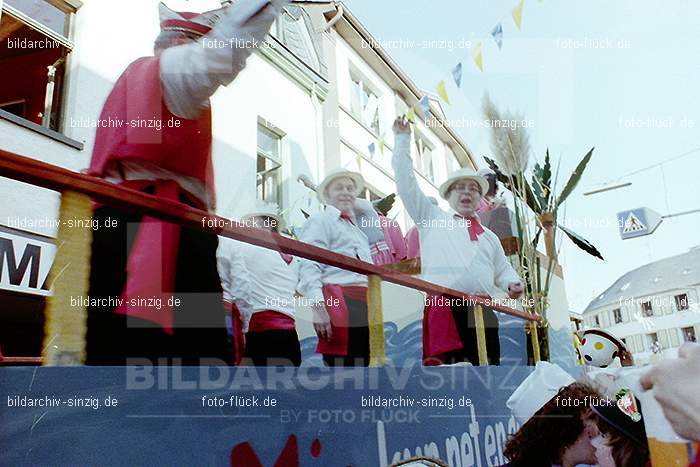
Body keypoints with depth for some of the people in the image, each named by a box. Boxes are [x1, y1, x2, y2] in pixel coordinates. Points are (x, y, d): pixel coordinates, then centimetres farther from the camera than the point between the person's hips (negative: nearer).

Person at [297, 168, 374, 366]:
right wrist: (318, 308, -21)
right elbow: (309, 268, -10)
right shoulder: (320, 221, 4)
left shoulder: (357, 229, 30)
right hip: (337, 304, -8)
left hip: (364, 307, 8)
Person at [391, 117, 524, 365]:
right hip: (442, 306, -4)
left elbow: (503, 270, 30)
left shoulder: (489, 236, 30)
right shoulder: (432, 219, 18)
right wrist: (402, 139, 14)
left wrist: (513, 283, 6)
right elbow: (407, 185, 13)